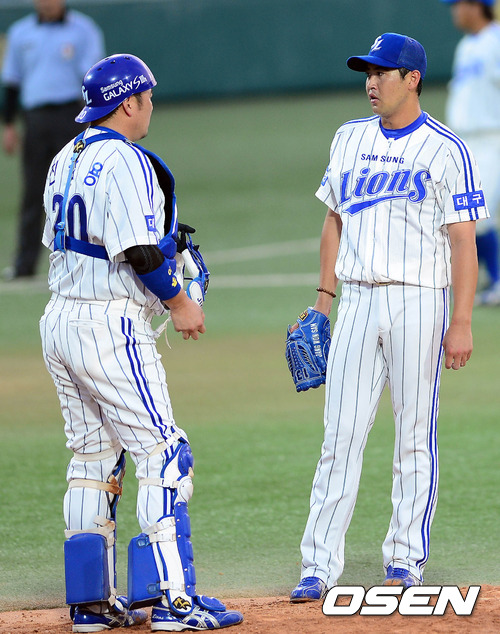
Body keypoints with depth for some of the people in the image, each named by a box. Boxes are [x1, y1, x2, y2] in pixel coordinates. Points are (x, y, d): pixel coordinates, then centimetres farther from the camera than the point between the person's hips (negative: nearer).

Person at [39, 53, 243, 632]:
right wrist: (179, 303, -7)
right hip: (111, 327, -9)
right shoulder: (126, 162, -14)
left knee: (92, 462, 13)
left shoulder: (65, 161, 13)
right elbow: (139, 253, -20)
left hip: (60, 321, 9)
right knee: (163, 455, -7)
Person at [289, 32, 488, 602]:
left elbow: (463, 239, -8)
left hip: (419, 303, -4)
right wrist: (323, 298, 12)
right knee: (340, 436, -1)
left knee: (414, 438, 2)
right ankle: (319, 566, -2)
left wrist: (461, 323, -14)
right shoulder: (350, 139, 12)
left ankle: (405, 557, 12)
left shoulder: (446, 149, -5)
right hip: (357, 303, 4)